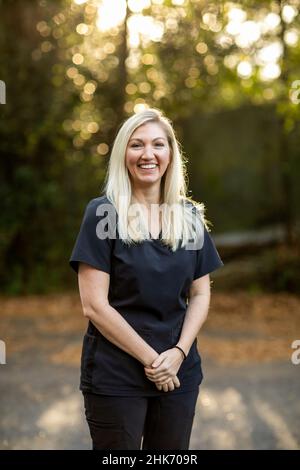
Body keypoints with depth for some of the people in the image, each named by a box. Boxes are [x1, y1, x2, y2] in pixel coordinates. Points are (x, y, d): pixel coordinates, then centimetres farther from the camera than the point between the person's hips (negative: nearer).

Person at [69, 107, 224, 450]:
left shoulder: (190, 216, 6)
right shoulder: (103, 213, -8)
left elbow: (200, 294, 7)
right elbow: (94, 305, -12)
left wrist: (179, 352, -8)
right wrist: (150, 358, -13)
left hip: (180, 372, 4)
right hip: (115, 376, -4)